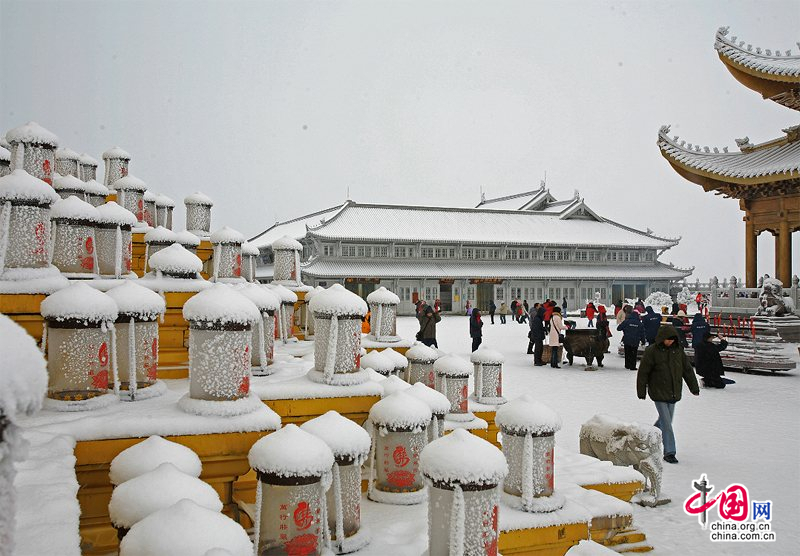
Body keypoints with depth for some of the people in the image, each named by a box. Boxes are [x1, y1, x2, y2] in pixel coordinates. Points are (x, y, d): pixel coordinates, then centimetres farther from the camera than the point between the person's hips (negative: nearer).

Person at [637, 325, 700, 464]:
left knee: (665, 420, 15)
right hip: (658, 393, -5)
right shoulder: (652, 351, -11)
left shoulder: (678, 350, 4)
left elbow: (687, 369, 13)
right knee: (666, 422, -8)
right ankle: (669, 452, -2)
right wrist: (641, 392, -5)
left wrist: (694, 387, 14)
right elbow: (643, 372, -7)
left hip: (673, 393, 5)